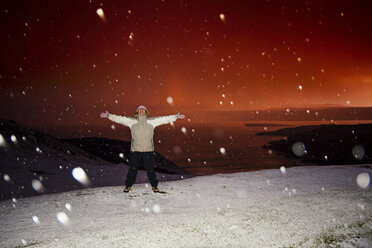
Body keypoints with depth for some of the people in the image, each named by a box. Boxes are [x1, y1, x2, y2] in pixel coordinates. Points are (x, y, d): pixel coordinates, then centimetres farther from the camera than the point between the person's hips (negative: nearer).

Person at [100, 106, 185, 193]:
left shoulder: (152, 121, 6)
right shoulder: (131, 121, 5)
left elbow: (164, 119, 7)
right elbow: (119, 118, 6)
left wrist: (176, 116, 6)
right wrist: (108, 116, 3)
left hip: (148, 150, 0)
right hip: (135, 150, 0)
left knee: (150, 169, 5)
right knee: (133, 168, 7)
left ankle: (154, 186, 19)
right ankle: (128, 185, 22)